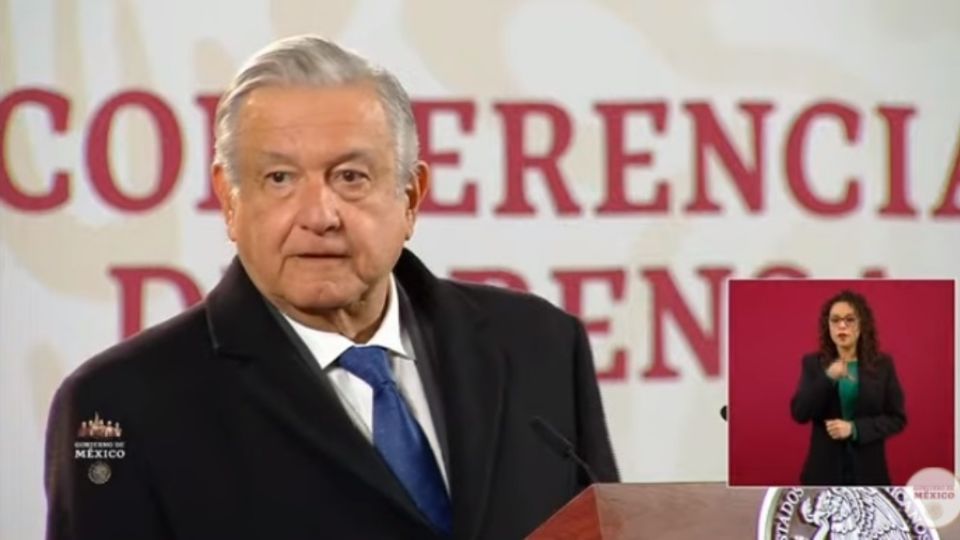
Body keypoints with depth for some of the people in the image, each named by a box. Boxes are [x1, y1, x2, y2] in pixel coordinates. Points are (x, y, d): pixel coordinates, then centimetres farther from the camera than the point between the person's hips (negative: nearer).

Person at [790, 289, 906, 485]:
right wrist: (827, 378, -21)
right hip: (824, 469, 0)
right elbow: (799, 413, -5)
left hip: (867, 471, 0)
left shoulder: (882, 365, 4)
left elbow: (897, 418, 2)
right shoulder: (813, 364, 5)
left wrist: (855, 428, -13)